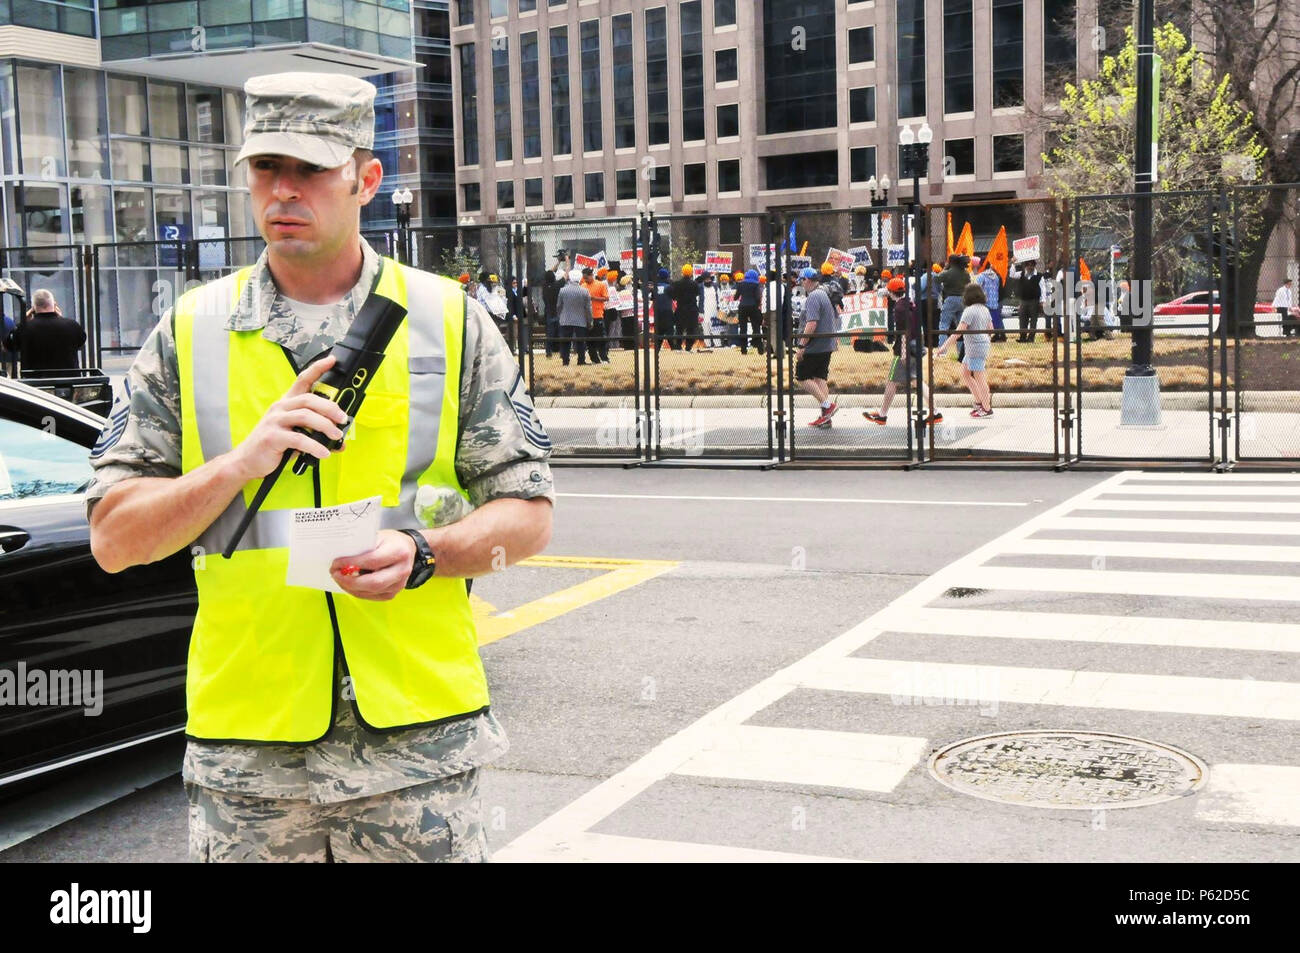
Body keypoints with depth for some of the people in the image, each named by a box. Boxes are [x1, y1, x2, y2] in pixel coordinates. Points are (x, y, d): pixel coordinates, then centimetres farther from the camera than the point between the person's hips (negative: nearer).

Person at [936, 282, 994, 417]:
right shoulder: (985, 310, 10)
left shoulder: (969, 311, -16)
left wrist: (943, 348, -22)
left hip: (976, 347, -9)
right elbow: (991, 329, 20)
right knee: (965, 373, 17)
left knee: (980, 378, -1)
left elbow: (958, 332, -22)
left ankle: (987, 409, 6)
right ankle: (980, 401, 19)